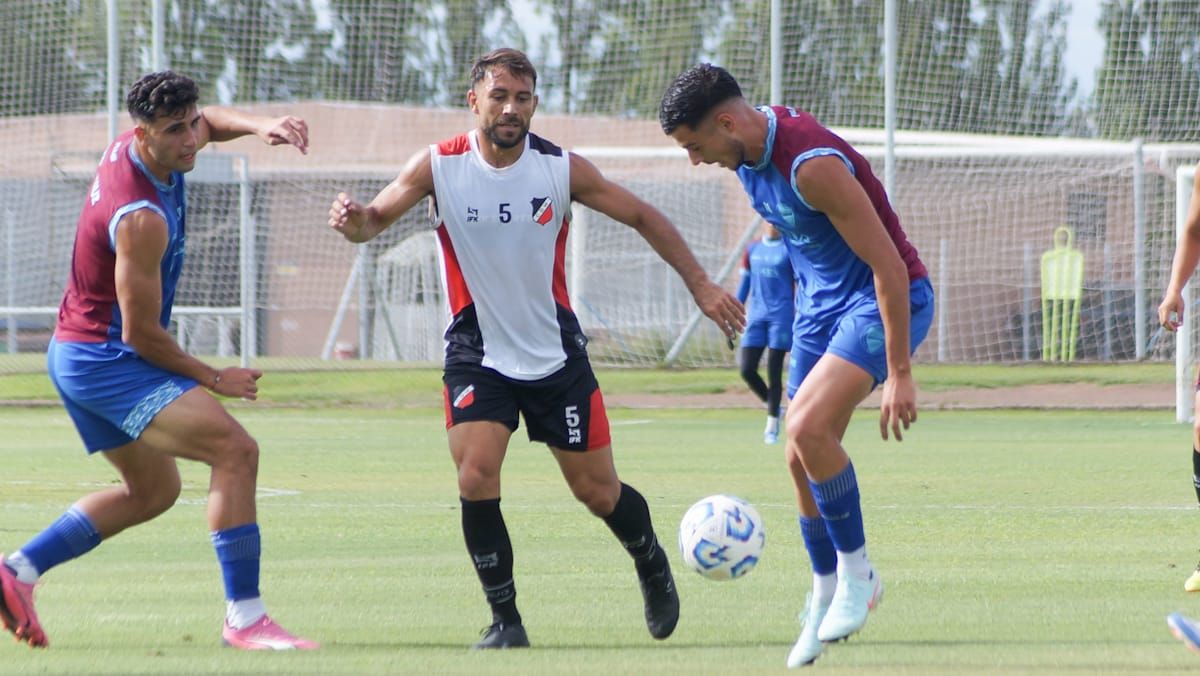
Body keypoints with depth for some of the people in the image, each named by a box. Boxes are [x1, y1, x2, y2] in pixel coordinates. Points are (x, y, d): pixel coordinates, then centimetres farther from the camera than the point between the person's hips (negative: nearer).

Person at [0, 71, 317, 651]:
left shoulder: (132, 145, -1)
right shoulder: (142, 218, -27)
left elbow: (208, 122, 22)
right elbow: (142, 333, -22)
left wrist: (259, 125, 0)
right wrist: (214, 380, -8)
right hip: (106, 359, -10)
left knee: (154, 489, 25)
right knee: (235, 449, -22)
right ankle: (243, 617, -26)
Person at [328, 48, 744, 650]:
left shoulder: (561, 169, -10)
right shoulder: (440, 166, -12)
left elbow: (641, 217, 0)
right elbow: (375, 219, -11)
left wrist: (700, 285, -3)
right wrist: (353, 220, -36)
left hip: (556, 352, 1)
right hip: (477, 353, -1)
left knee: (598, 492, 6)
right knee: (476, 478, -20)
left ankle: (652, 565, 38)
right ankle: (505, 619, -6)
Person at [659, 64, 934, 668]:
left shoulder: (811, 164, -29)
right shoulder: (749, 153, 0)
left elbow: (889, 265, -27)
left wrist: (899, 374, -26)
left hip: (886, 299, -9)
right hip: (821, 301, 9)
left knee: (809, 426, -26)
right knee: (801, 458, 4)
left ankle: (855, 569, -9)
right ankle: (826, 596, 18)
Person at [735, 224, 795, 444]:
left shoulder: (789, 250, -1)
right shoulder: (752, 250, 11)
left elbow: (800, 286, -1)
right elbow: (744, 285, 16)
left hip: (780, 316, -4)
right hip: (756, 314, 4)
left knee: (774, 372, -4)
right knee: (747, 369, -5)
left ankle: (772, 427, 3)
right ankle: (772, 407, 17)